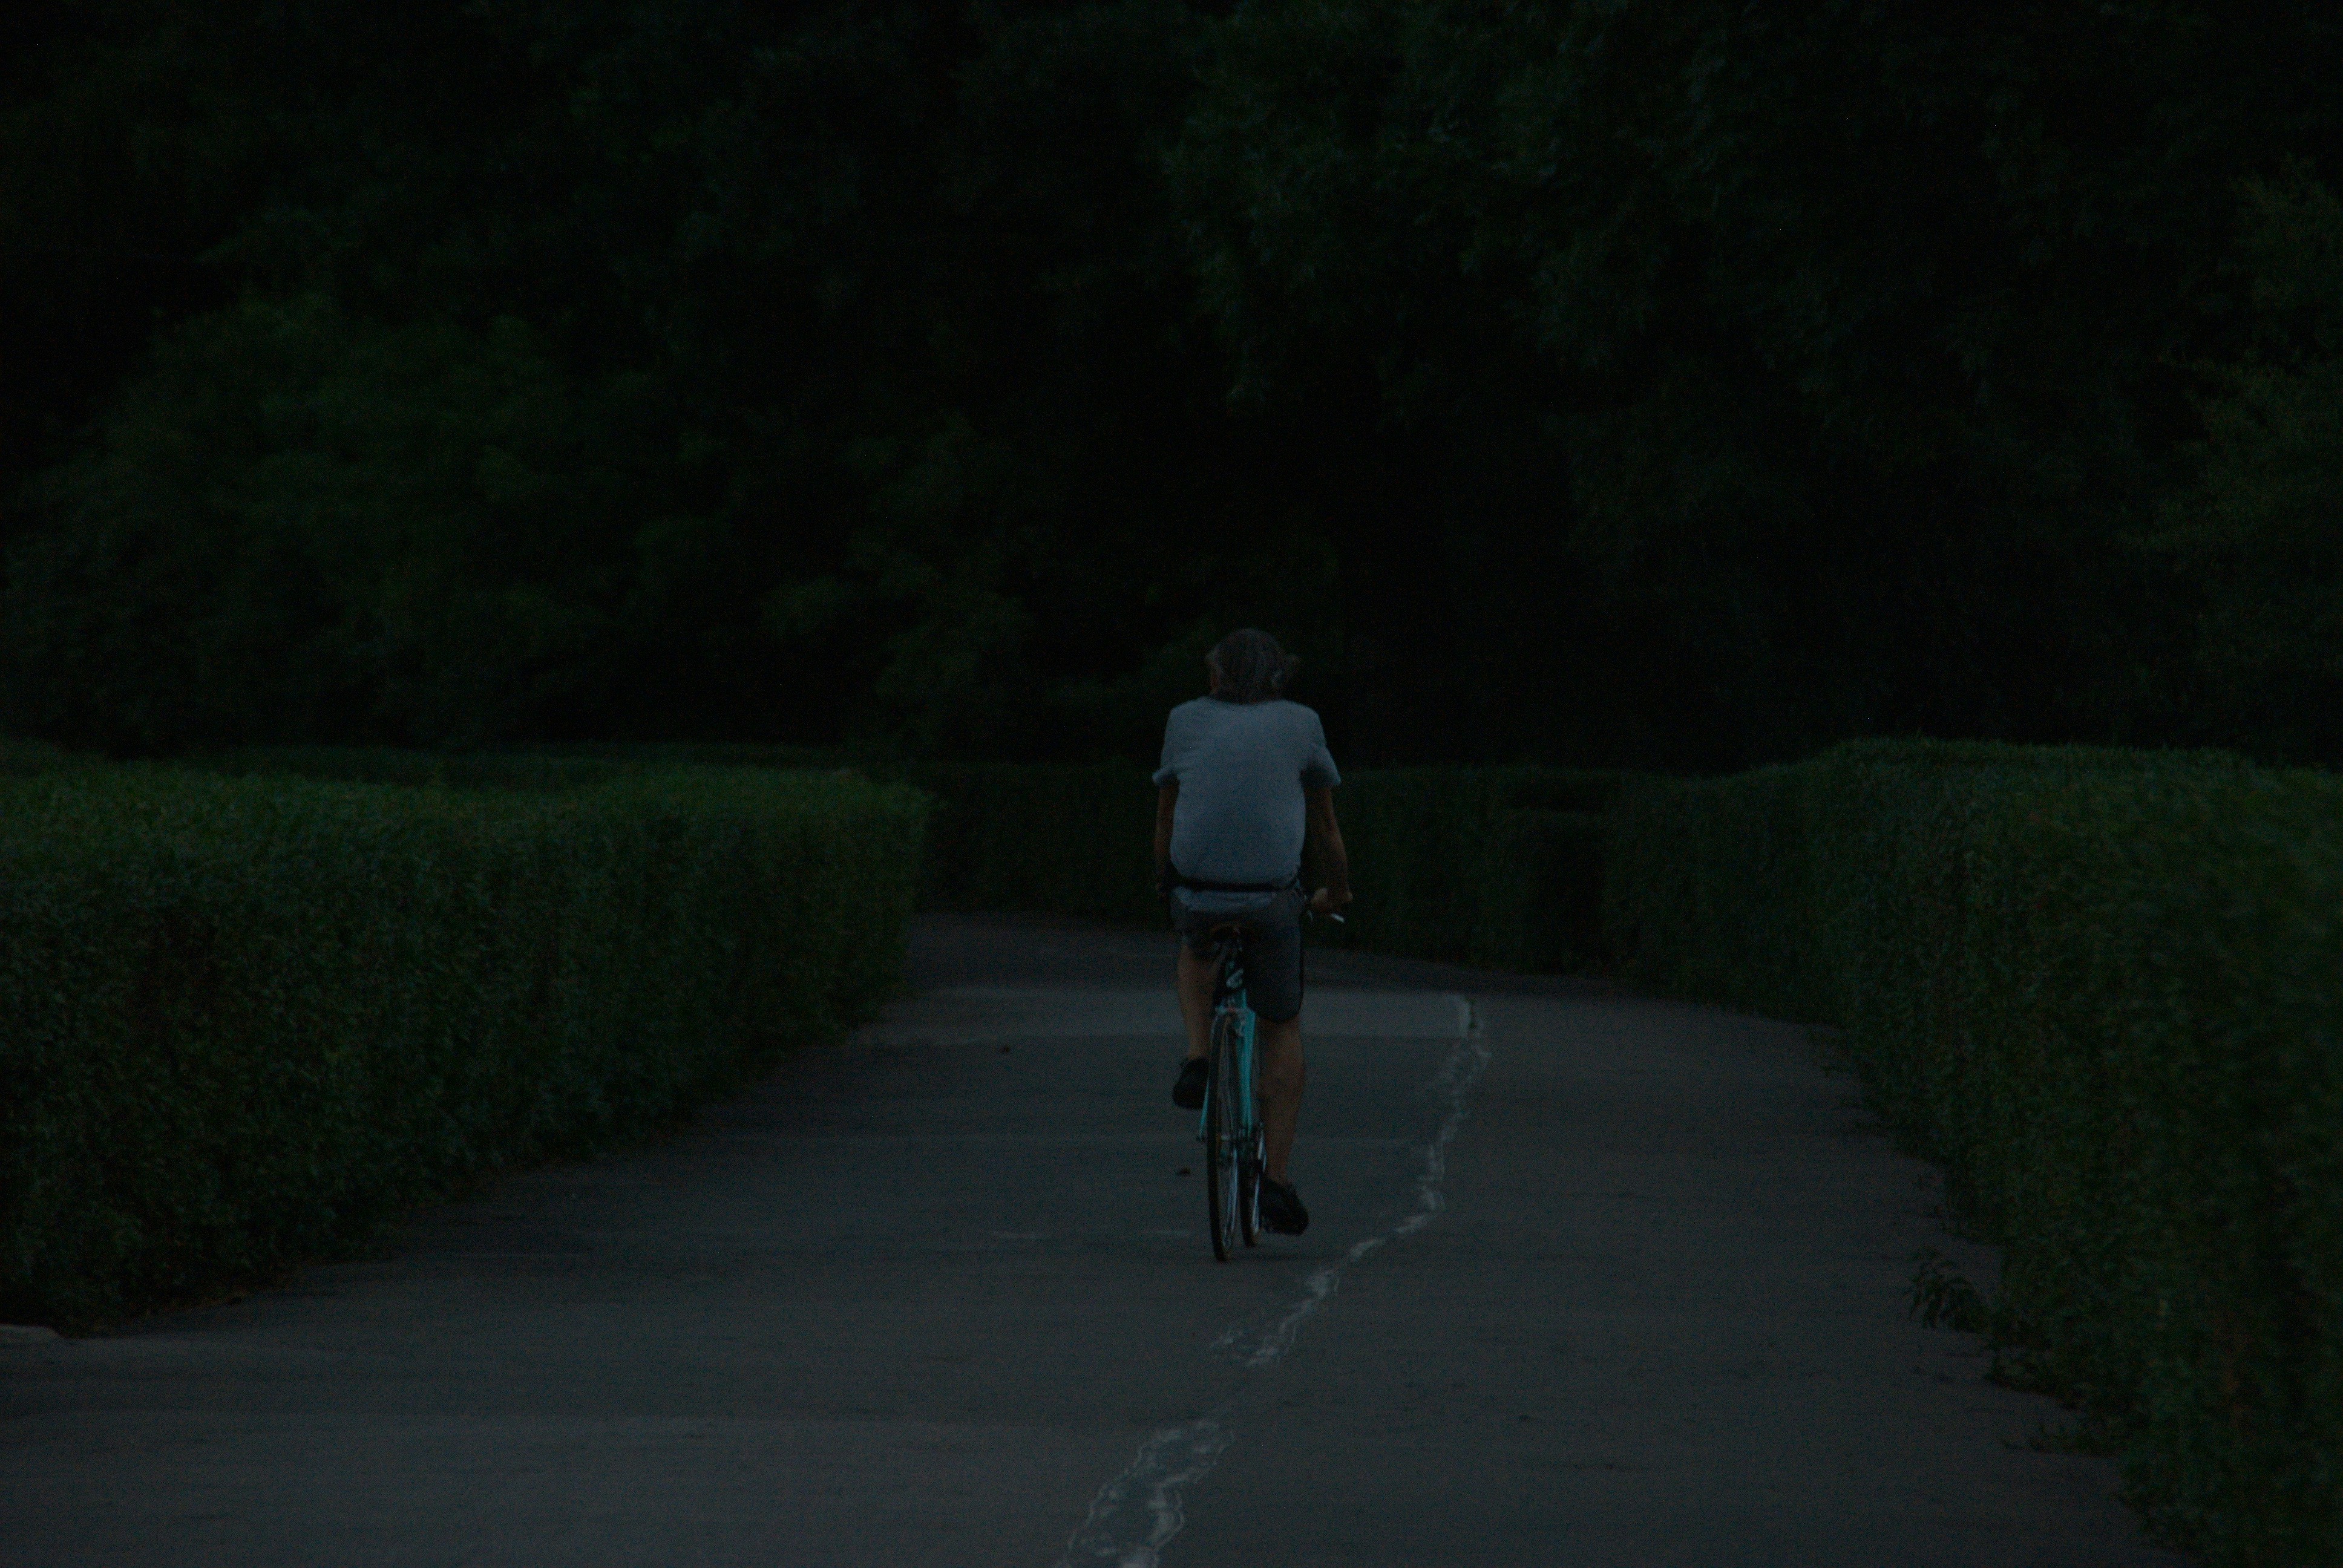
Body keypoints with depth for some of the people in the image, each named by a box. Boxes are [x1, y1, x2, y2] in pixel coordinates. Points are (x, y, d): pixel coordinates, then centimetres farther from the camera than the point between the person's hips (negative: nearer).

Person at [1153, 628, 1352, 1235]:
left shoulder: (1187, 719, 13)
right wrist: (1337, 891, 35)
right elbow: (1325, 827, 19)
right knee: (1282, 1028, 18)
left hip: (1197, 890, 1)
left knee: (1196, 947, 38)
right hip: (1272, 898, -1)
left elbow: (1166, 818, 21)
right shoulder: (1300, 724, 11)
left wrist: (1165, 883, 38)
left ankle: (1197, 1059, 14)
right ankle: (1276, 1180, 9)